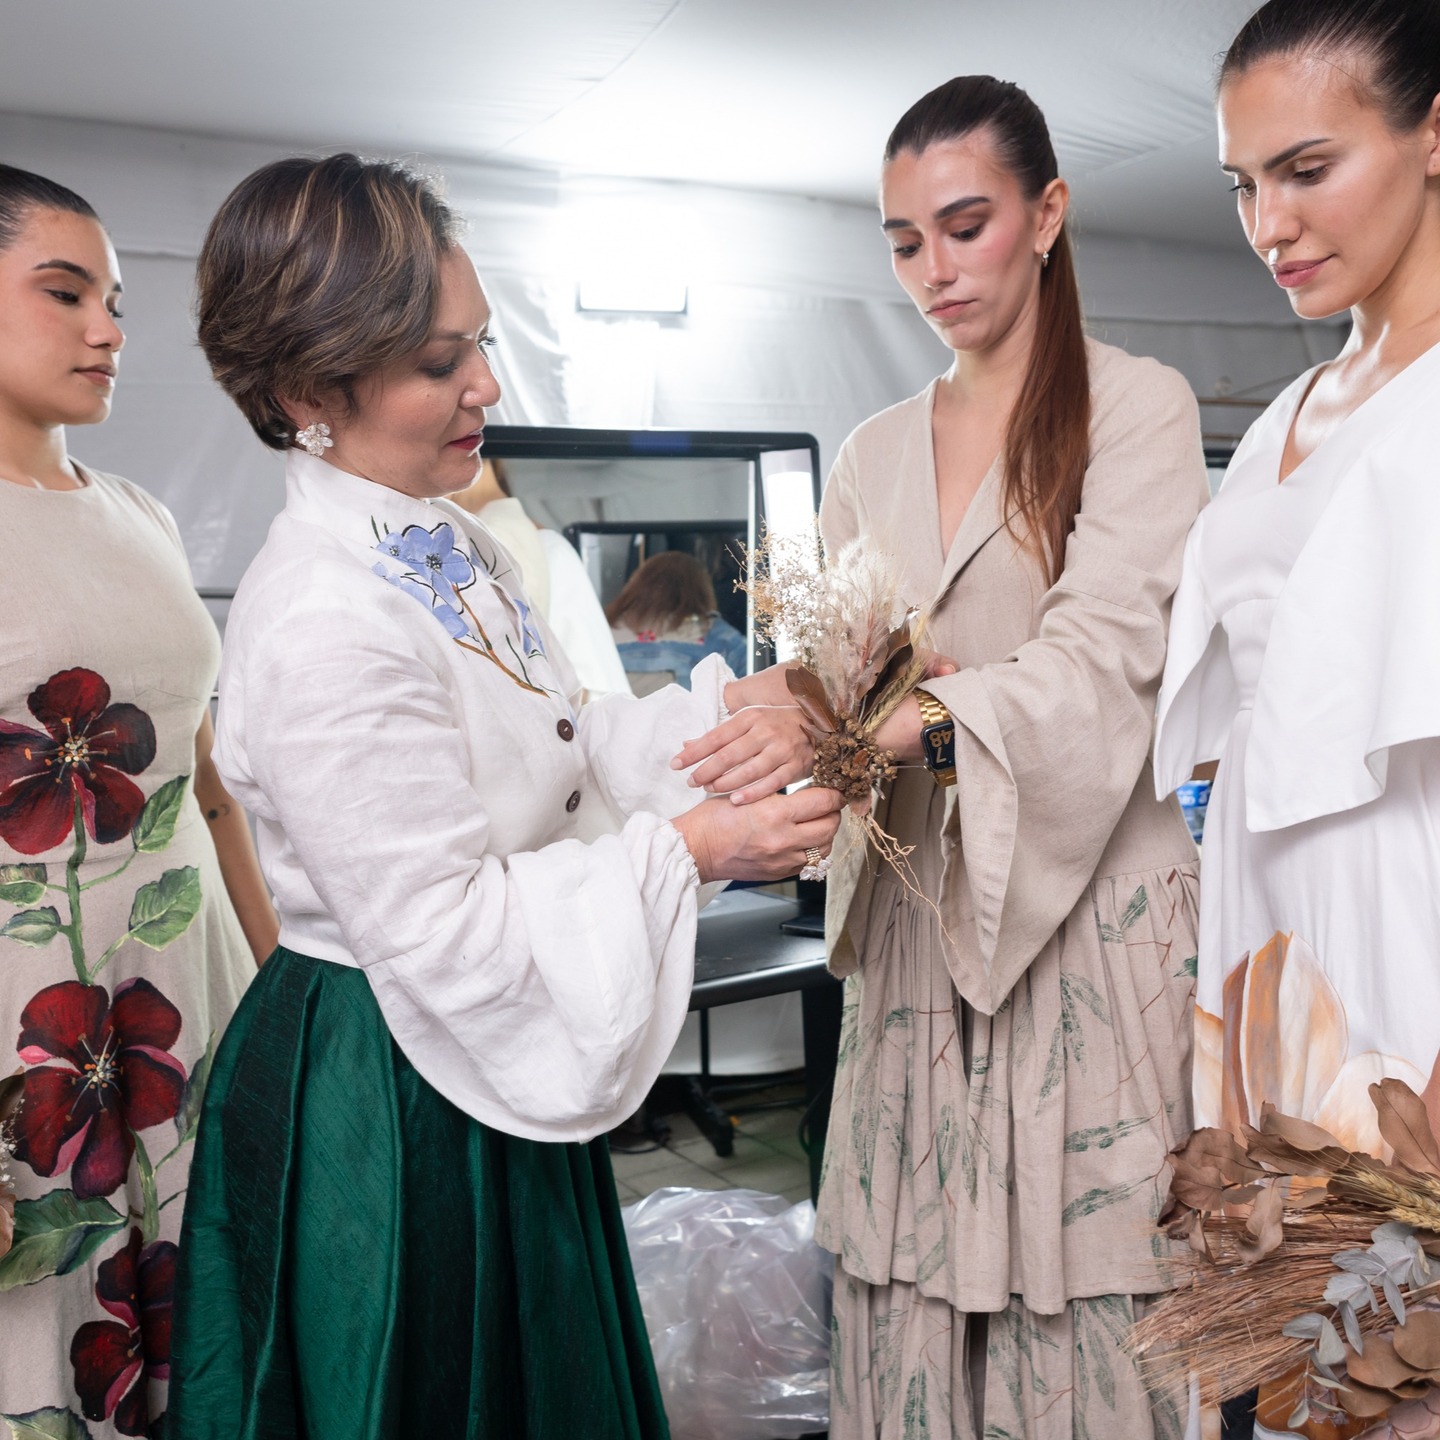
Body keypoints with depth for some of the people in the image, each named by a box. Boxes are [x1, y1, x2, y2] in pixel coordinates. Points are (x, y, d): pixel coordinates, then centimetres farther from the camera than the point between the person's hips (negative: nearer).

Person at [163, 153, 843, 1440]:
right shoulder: (323, 627, -28)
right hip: (388, 1107, -9)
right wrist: (683, 850, -24)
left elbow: (556, 755, 11)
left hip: (485, 1075, 9)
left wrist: (723, 706, -1)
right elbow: (446, 932, -26)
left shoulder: (457, 549, 2)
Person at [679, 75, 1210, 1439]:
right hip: (917, 915, 4)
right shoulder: (871, 457, 14)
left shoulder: (1135, 406, 0)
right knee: (912, 1292, 6)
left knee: (1081, 1296, 0)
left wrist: (876, 720, -30)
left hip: (1083, 905, -4)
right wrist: (784, 729, -17)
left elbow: (1105, 656, -15)